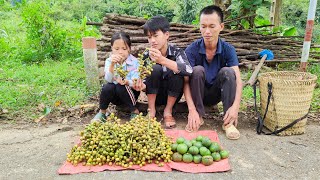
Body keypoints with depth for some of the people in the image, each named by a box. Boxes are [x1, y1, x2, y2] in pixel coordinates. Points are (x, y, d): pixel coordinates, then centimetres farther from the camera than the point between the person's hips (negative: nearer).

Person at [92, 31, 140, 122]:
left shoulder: (134, 62, -14)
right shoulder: (109, 61, -8)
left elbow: (135, 81, -21)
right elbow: (108, 79, -23)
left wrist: (127, 82, -44)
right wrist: (112, 64, -38)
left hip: (129, 92, -2)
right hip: (115, 96, 2)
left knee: (120, 87, -32)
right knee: (107, 87, -29)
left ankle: (134, 111, -10)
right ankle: (102, 112, -2)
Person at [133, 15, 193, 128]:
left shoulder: (177, 52, -15)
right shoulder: (146, 56, -8)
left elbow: (188, 70, -35)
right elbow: (144, 78, -7)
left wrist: (163, 60, -46)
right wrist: (141, 84, -32)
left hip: (172, 96, -1)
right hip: (155, 96, 1)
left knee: (175, 71, -29)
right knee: (155, 69, -25)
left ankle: (168, 111, -12)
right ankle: (151, 110, -11)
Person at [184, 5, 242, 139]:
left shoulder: (228, 50, -13)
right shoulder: (192, 50, -17)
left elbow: (238, 79, -22)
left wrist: (235, 106, -39)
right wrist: (192, 110, -37)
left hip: (217, 94, 1)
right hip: (197, 94, -1)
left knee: (227, 71, -26)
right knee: (198, 70, -29)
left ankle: (228, 122, -24)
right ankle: (198, 116, -20)